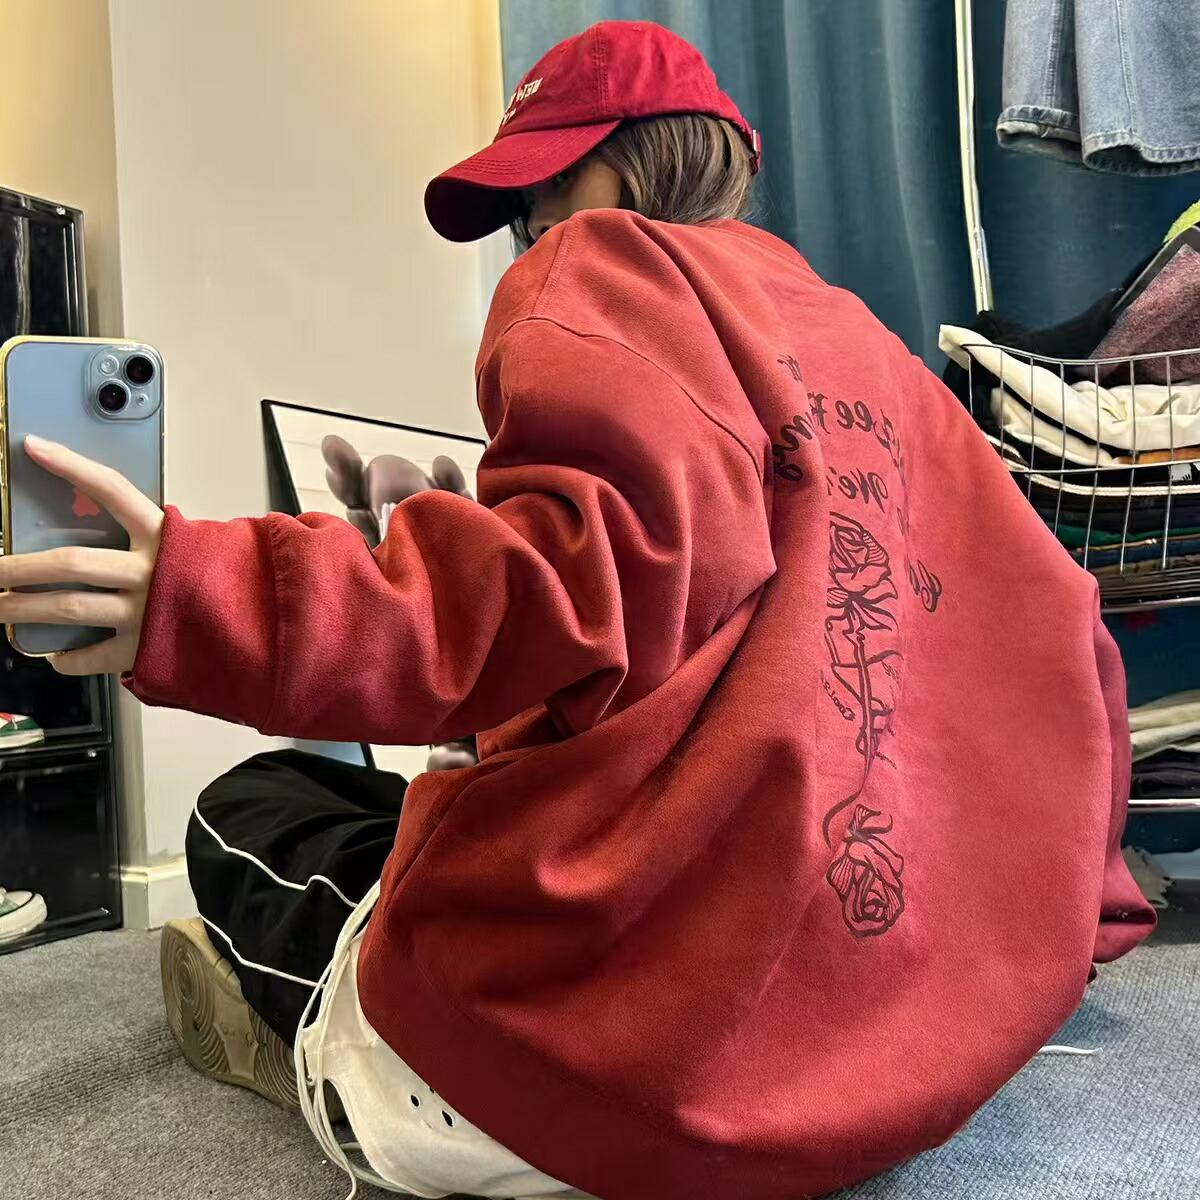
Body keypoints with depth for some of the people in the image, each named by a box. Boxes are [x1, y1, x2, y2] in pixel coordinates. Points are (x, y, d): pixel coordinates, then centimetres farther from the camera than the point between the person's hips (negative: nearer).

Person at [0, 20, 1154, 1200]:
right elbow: (1065, 651, 16)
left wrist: (199, 602, -25)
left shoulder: (605, 263, -2)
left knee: (250, 811, 16)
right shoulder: (872, 348, 17)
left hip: (670, 1047, -8)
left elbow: (606, 577, -23)